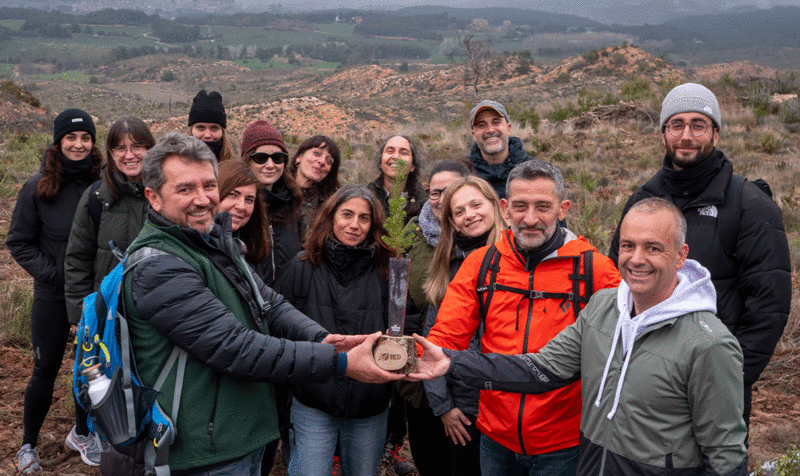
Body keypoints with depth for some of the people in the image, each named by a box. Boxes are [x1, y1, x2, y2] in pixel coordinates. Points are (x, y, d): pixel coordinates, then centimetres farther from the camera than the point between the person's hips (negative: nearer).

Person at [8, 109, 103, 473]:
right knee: (45, 370, 8)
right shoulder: (38, 187, -7)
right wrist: (51, 273, -12)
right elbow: (19, 242, -1)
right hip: (53, 296, -1)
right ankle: (28, 444, 29)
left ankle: (81, 433, 35)